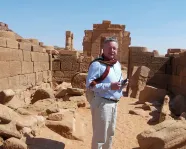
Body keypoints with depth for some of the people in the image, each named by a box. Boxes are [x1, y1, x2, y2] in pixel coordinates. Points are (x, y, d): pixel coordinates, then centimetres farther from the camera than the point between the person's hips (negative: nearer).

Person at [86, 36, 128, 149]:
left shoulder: (118, 64, 11)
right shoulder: (97, 64, -15)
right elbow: (89, 85, -21)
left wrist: (123, 85, -1)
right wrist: (109, 86, -26)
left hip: (114, 103, 8)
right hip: (102, 102, -8)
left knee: (110, 133, 22)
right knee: (100, 134, 4)